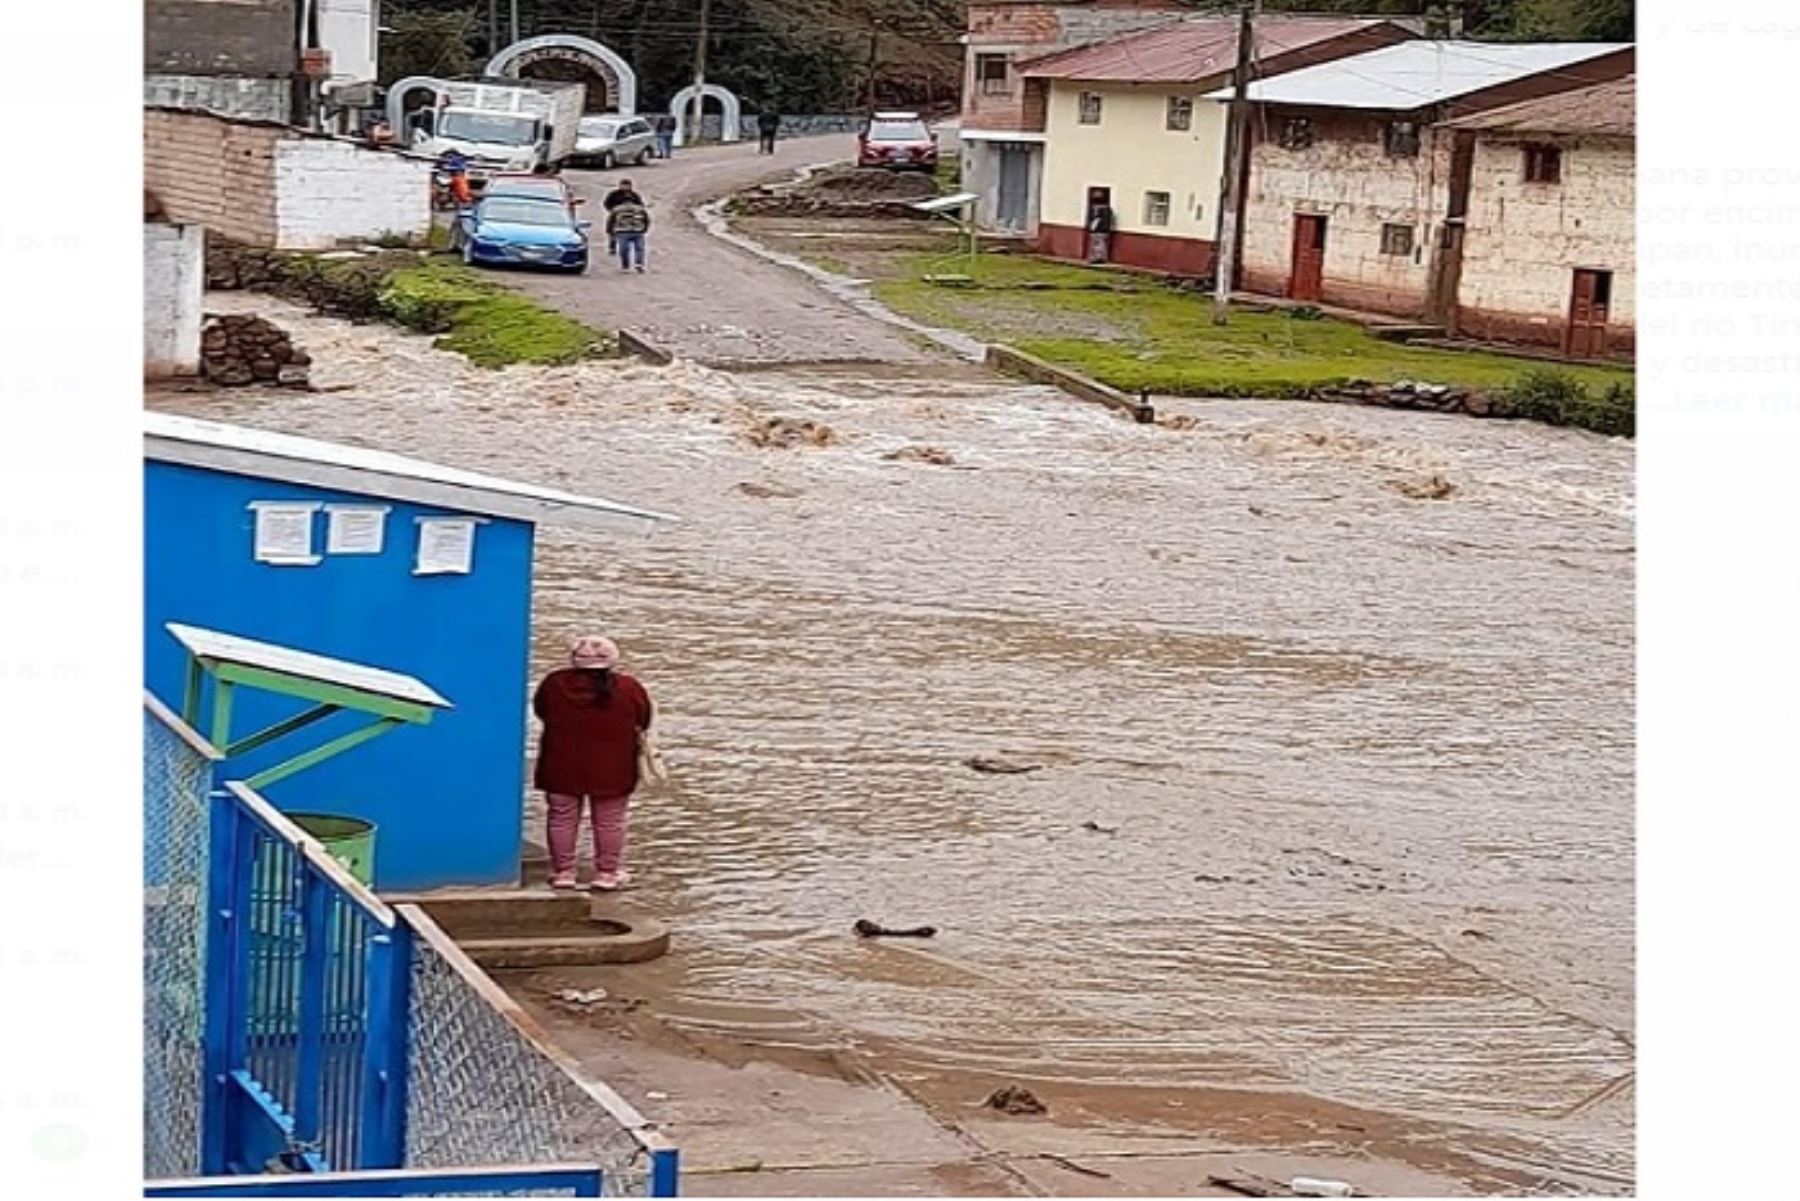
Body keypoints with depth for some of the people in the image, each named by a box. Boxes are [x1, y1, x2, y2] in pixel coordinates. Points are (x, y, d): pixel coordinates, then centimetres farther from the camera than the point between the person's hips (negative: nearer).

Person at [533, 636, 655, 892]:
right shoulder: (628, 688, -11)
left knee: (562, 818, 13)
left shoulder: (555, 684, -7)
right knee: (610, 821, 12)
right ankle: (607, 873, 18)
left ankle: (563, 871, 19)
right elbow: (644, 721, 2)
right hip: (611, 771, -1)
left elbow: (540, 710, 9)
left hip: (562, 768, 1)